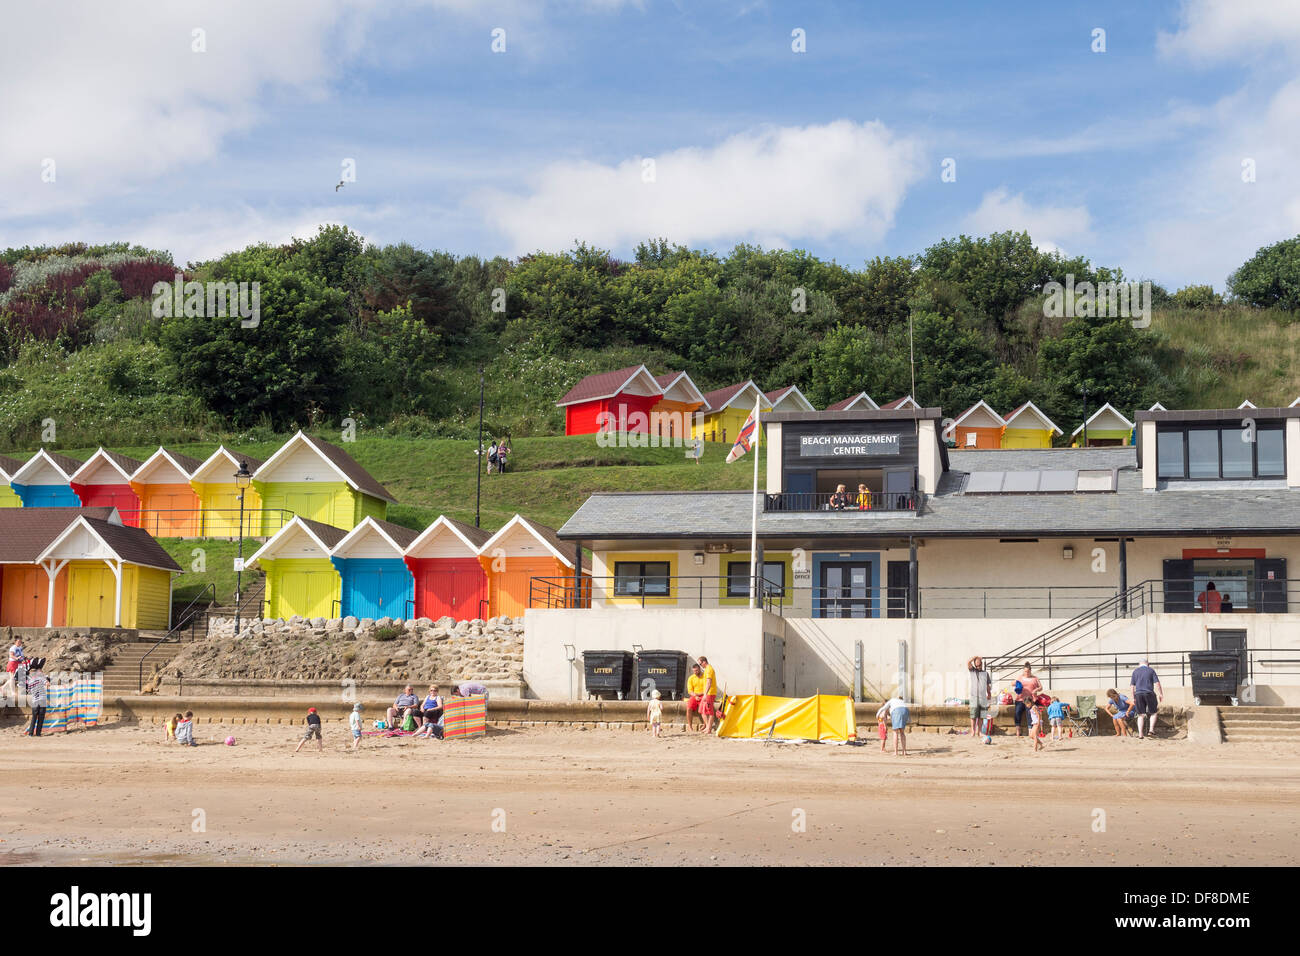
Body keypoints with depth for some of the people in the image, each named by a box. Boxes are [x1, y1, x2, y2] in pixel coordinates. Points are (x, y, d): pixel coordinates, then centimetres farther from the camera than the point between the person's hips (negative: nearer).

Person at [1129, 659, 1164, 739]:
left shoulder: (1135, 671, 10)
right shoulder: (1151, 670, 6)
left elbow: (1131, 686, 7)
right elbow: (1157, 683, -4)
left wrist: (1133, 698, 11)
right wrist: (1161, 695, -2)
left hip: (1138, 694, 2)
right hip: (1149, 693, -2)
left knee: (1141, 715, 7)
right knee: (1154, 712, 16)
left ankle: (1140, 734, -1)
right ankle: (1152, 728, 0)